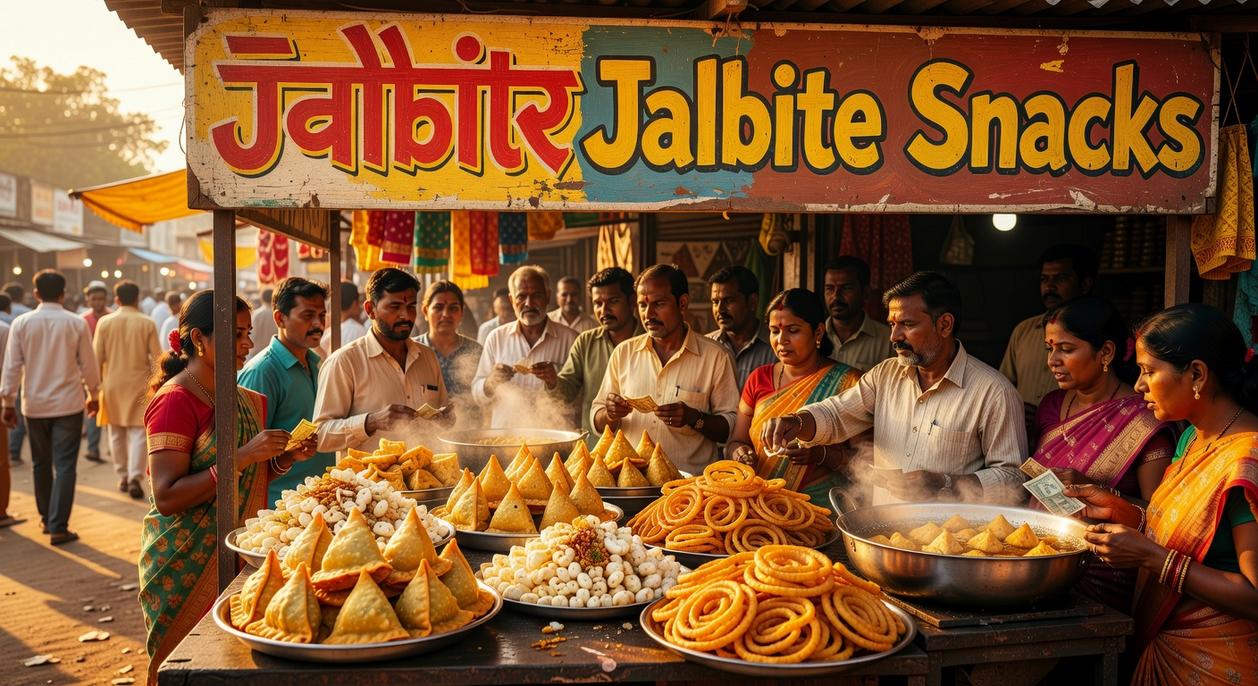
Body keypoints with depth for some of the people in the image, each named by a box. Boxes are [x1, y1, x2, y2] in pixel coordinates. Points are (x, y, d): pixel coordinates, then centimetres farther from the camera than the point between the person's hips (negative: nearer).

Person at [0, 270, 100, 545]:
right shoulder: (77, 323, -7)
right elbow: (88, 365, -1)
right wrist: (92, 395, 13)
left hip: (34, 405, 2)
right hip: (68, 404, -2)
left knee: (41, 464, 18)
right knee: (64, 466, 0)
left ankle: (47, 519, 29)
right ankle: (58, 528, -4)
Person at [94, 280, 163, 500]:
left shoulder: (105, 322, -2)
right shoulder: (147, 323, -5)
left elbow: (97, 357, -2)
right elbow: (156, 357, -4)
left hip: (113, 384, 2)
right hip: (139, 384, -2)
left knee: (116, 432, 14)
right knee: (137, 432, 0)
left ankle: (122, 477, 21)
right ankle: (134, 478, -11)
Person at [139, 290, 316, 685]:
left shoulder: (245, 399, 9)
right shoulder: (175, 400, -14)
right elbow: (166, 497, -21)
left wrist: (286, 458, -1)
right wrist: (242, 457, -27)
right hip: (187, 563, -7)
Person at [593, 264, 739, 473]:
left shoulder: (715, 356, 2)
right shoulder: (624, 352, 11)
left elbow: (732, 429, 1)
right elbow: (597, 422, 15)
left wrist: (693, 418, -14)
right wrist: (611, 415, -6)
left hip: (689, 479, -3)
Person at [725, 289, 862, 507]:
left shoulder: (847, 382, 1)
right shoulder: (759, 378, 14)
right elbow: (735, 442, 17)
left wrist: (821, 454, -19)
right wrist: (739, 453, -6)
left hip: (821, 505, -4)